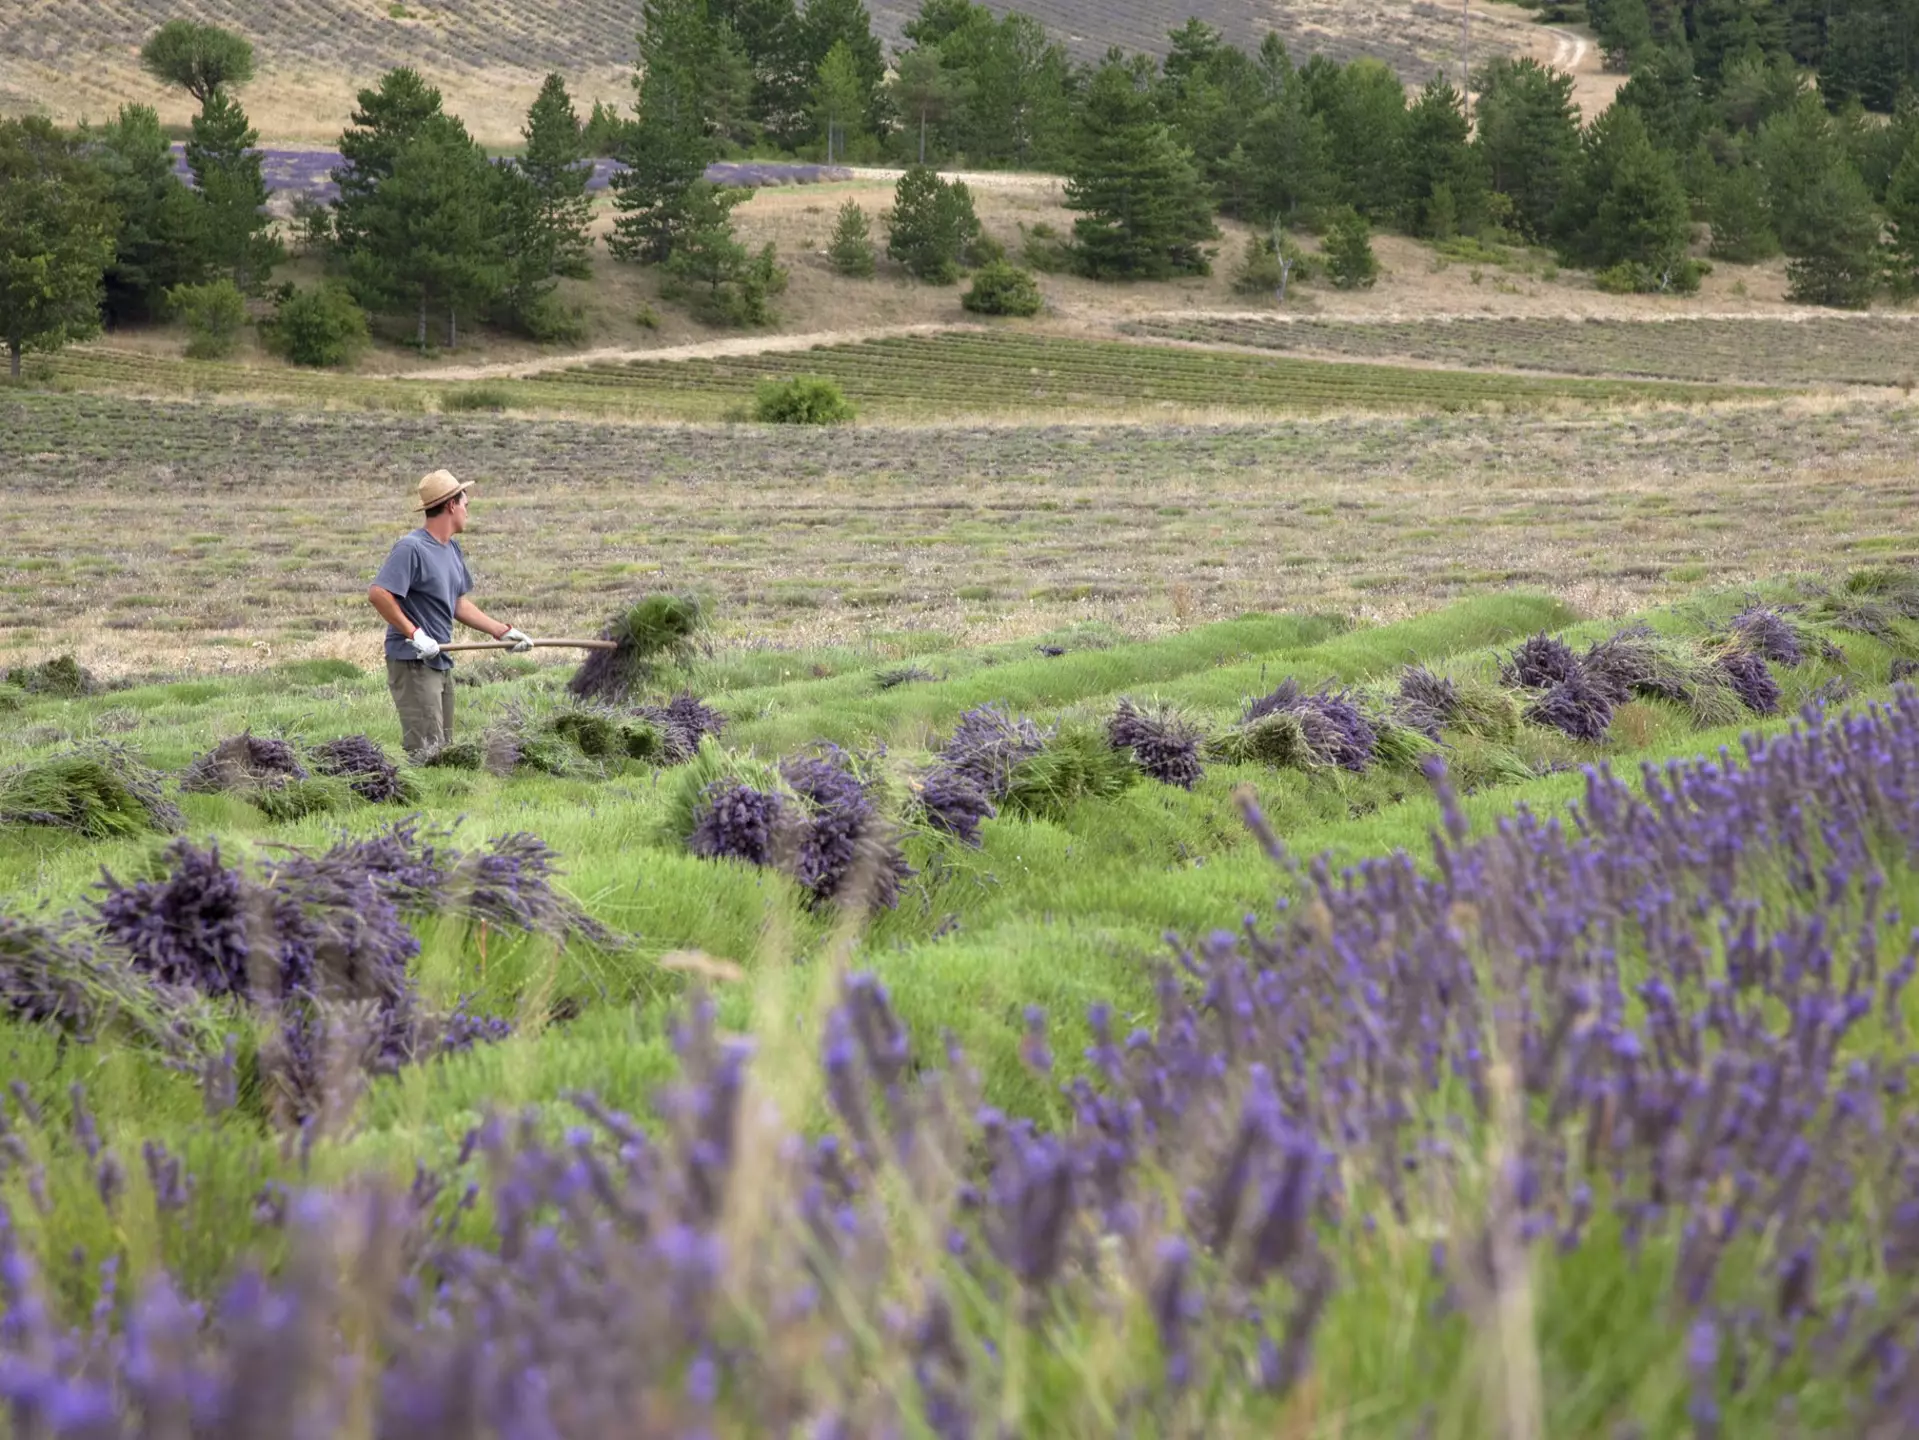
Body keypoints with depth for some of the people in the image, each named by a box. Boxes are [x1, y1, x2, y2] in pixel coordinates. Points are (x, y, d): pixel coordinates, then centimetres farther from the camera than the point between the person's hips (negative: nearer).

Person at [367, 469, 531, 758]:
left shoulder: (453, 550, 13)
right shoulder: (411, 547, -15)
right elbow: (378, 593, -23)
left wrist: (503, 632, 15)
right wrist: (414, 633, -25)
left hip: (441, 664, 10)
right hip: (413, 663, -10)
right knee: (426, 753, -14)